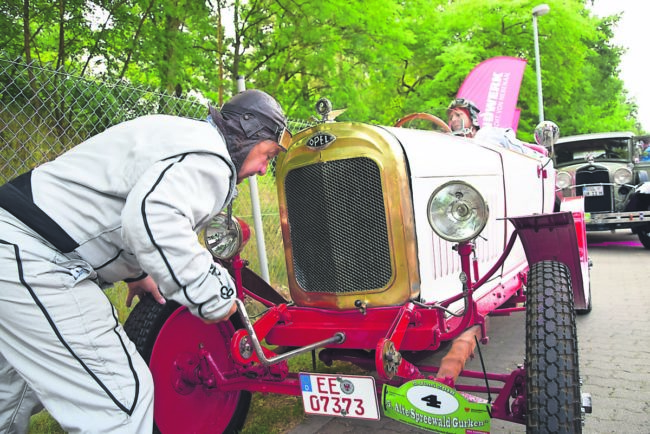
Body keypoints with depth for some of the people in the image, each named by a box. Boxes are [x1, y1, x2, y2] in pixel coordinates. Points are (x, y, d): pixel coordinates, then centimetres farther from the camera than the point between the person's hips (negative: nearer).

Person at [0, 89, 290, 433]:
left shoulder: (182, 135, 18)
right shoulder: (210, 157, -15)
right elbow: (152, 218, -36)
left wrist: (134, 272, 28)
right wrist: (211, 294, -29)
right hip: (36, 261, -11)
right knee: (123, 395, -9)